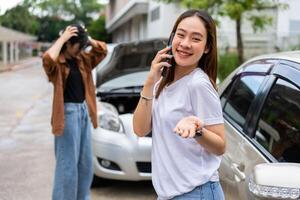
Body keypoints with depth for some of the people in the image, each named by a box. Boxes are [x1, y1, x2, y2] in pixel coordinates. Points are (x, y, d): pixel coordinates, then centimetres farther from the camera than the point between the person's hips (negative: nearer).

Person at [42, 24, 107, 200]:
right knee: (68, 164, -2)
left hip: (84, 111, 8)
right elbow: (48, 59, -33)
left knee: (86, 163, 15)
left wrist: (86, 37, 2)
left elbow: (102, 50, 13)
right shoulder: (57, 63, -11)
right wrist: (62, 38, -22)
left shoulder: (82, 60, 10)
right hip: (68, 113, -8)